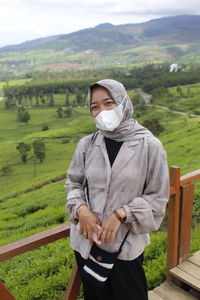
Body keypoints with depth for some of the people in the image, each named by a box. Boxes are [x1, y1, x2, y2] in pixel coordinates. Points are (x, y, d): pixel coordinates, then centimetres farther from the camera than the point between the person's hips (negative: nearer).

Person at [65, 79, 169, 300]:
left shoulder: (149, 146, -13)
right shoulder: (86, 145, -5)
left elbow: (157, 198, -9)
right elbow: (73, 183, 6)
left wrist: (120, 214, -20)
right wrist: (81, 210, -13)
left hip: (125, 244, -2)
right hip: (86, 241, 3)